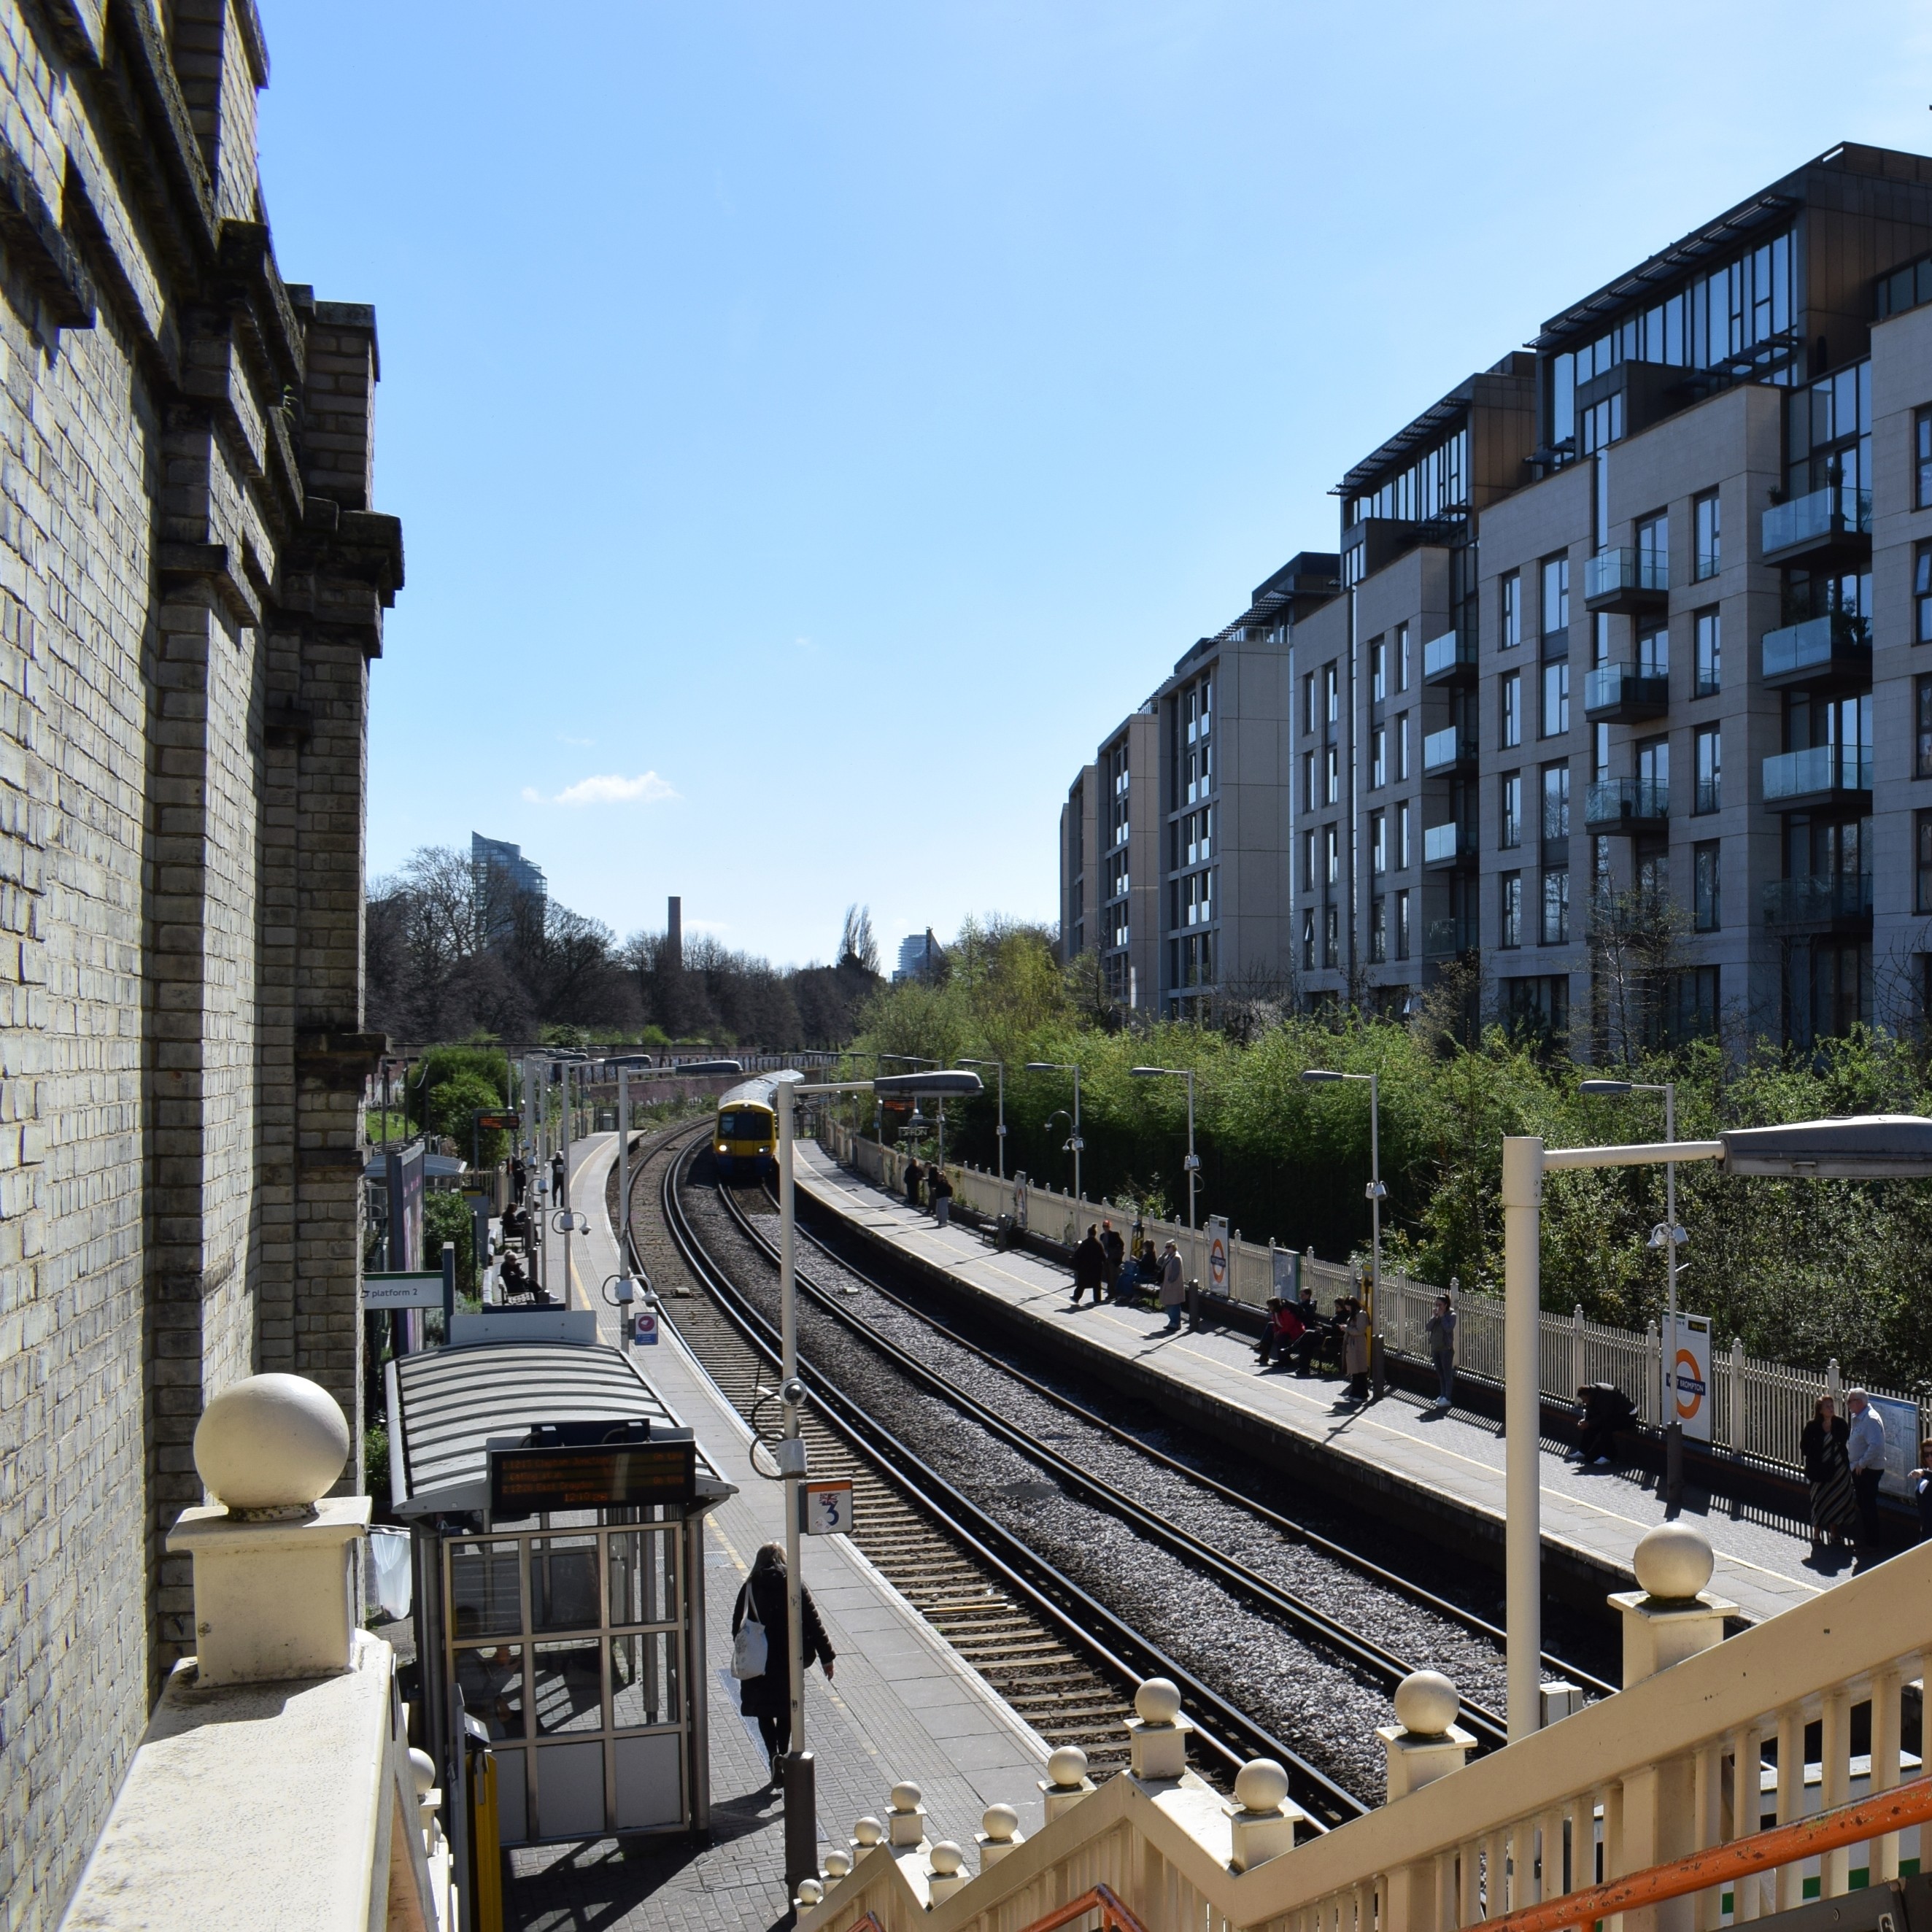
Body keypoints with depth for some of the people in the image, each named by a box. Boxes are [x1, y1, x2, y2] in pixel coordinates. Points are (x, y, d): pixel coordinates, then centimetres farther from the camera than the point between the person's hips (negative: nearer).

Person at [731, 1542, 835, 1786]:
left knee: (764, 1710, 11)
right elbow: (813, 1623, -5)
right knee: (786, 1710, 18)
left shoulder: (750, 1587, -5)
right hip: (789, 1659, 1)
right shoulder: (795, 1586, -4)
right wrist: (826, 1657, 0)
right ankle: (783, 1755, 14)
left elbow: (737, 1627, -3)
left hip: (759, 1662, -1)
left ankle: (774, 1754, -8)